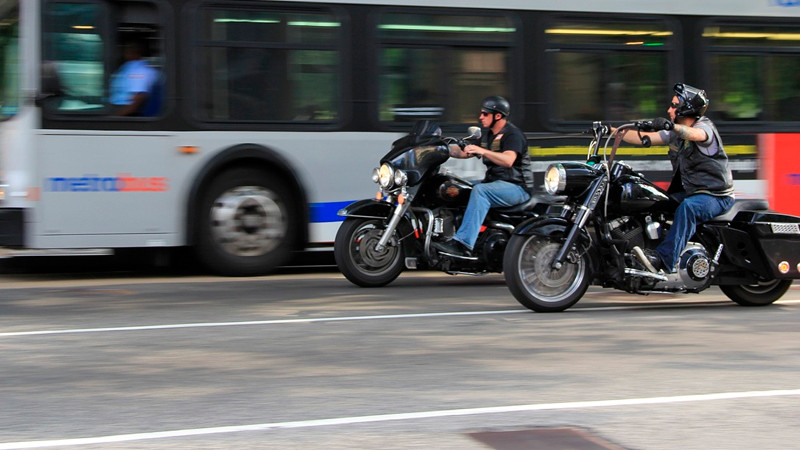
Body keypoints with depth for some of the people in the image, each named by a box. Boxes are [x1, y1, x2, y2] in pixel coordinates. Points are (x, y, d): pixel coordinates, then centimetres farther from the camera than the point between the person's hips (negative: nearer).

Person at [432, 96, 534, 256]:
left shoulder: (512, 134, -11)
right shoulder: (490, 135, 19)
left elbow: (508, 160, -30)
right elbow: (465, 152, 24)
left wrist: (482, 151, -40)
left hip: (517, 187, -10)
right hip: (495, 182, 10)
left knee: (480, 191, -35)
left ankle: (463, 243, -44)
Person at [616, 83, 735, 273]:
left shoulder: (705, 126, -12)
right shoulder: (676, 132, 13)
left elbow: (695, 134, -37)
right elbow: (644, 138, 12)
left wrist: (672, 125, -55)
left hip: (716, 196, -9)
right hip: (689, 191, 9)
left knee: (687, 207, -37)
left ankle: (666, 259, -47)